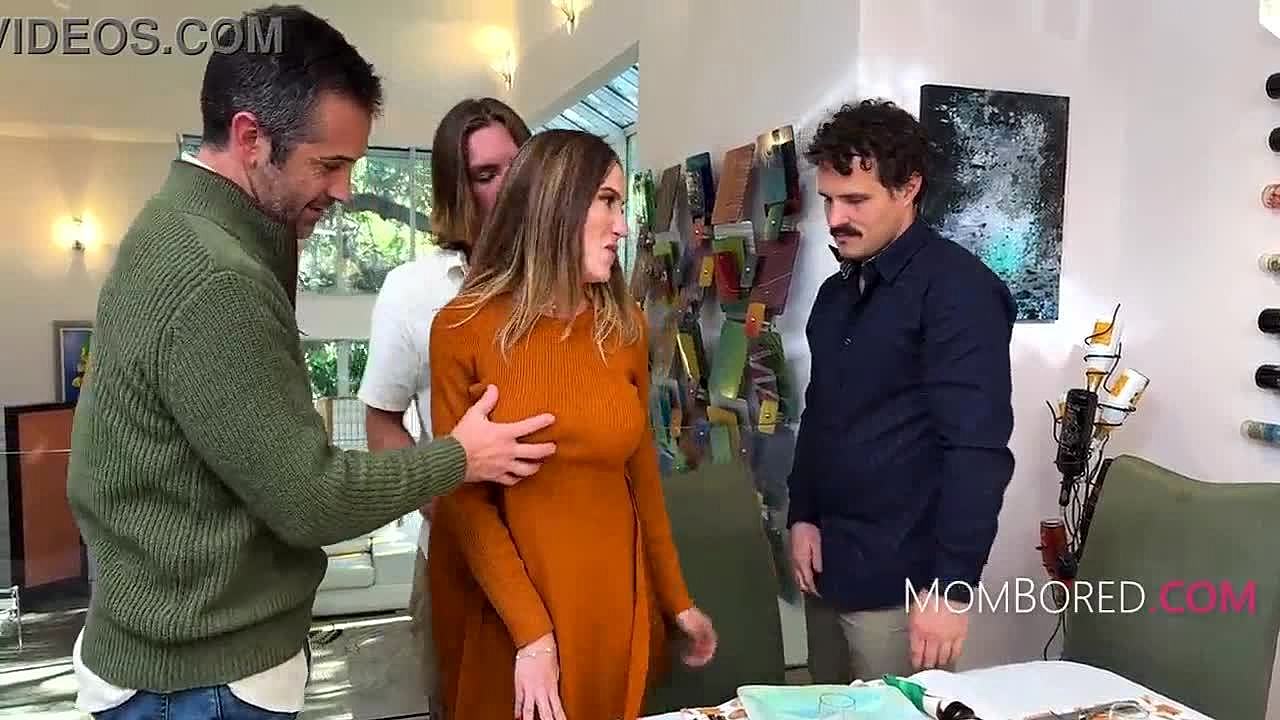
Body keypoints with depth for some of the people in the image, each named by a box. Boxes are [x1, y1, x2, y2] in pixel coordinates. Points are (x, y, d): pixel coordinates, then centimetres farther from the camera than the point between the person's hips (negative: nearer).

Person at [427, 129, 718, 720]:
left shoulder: (624, 326, 1)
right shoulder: (463, 328, -10)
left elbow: (640, 468, 8)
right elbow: (462, 496, -10)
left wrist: (675, 598, 11)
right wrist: (531, 631, -16)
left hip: (613, 597, 3)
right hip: (497, 606, -3)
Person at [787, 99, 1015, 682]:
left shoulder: (957, 288, -14)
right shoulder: (837, 292, 11)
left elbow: (978, 449, -19)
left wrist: (952, 586, -20)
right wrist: (802, 515, 6)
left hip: (899, 579, -7)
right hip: (828, 561, 7)